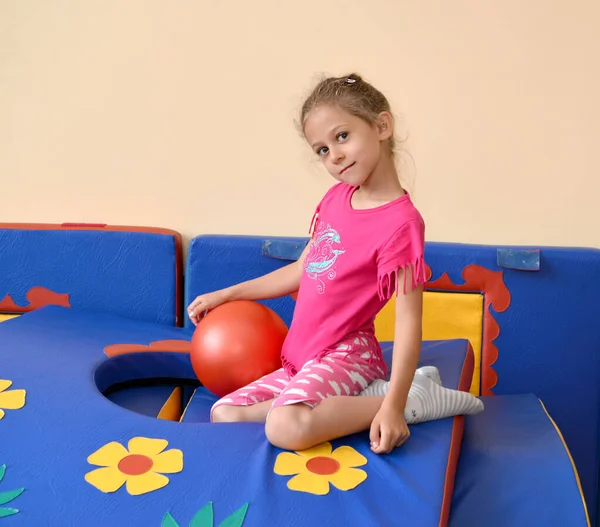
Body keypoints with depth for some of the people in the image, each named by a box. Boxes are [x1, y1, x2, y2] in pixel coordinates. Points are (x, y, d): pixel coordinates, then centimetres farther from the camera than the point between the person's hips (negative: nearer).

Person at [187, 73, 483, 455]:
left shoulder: (401, 222, -19)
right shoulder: (336, 198, 6)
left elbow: (408, 321, -21)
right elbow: (302, 271, 17)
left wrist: (394, 405, -29)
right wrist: (227, 294, 19)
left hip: (346, 355, -9)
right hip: (304, 359, 9)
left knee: (287, 427, -35)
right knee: (224, 415, 5)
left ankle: (415, 399, -12)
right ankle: (362, 396, -1)